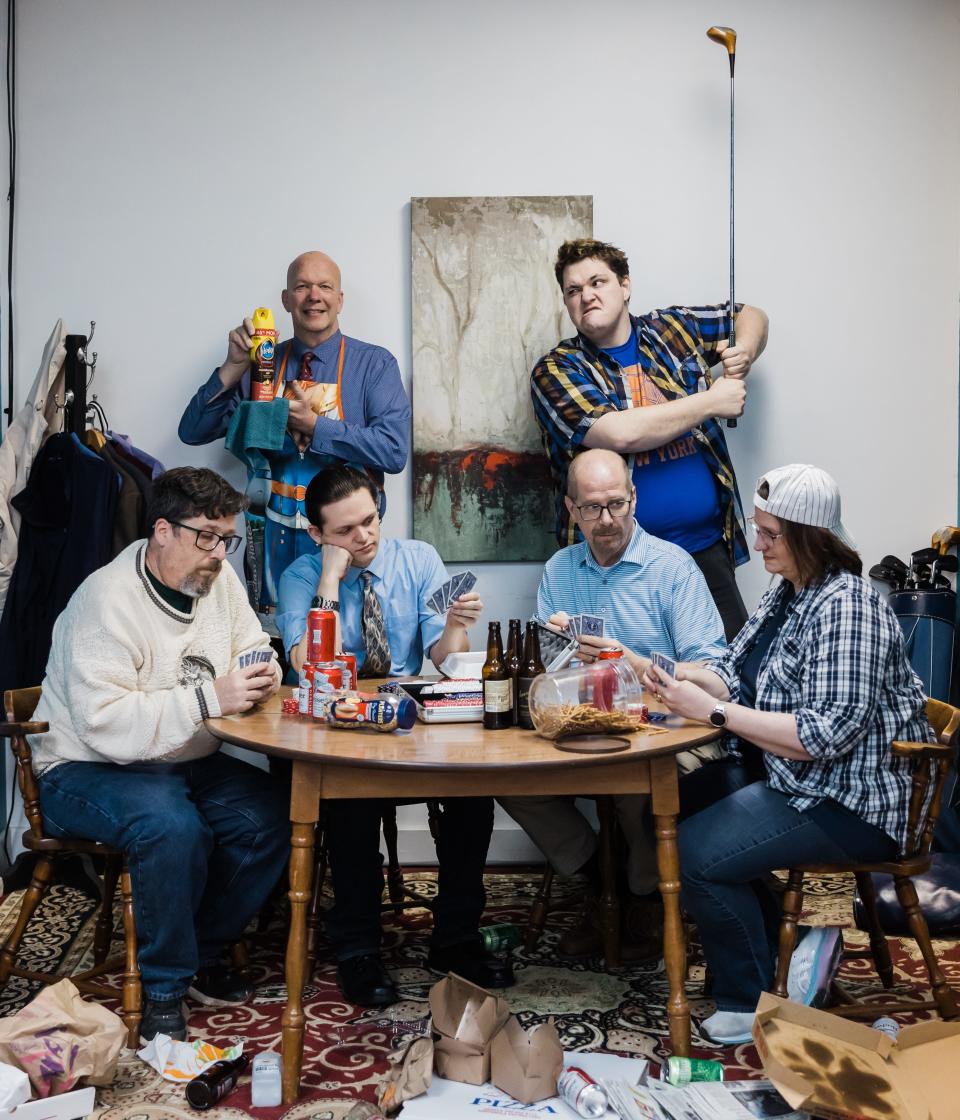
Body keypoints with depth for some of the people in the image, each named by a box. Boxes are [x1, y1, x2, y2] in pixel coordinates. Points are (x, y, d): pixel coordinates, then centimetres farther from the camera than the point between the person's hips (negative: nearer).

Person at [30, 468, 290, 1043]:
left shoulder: (219, 579, 1)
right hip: (87, 770, -7)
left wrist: (263, 672, -12)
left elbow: (253, 648, 13)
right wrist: (209, 699, -36)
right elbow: (103, 724, -31)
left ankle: (203, 951, 7)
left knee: (273, 814, -16)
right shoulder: (108, 600, -23)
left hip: (186, 760, 7)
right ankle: (164, 987, -11)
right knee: (173, 827, -35)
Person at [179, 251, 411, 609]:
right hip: (276, 538, 2)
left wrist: (314, 425, -16)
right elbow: (192, 432, 2)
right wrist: (233, 368, -10)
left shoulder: (375, 364, -3)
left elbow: (394, 451, -15)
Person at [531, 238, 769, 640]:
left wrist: (744, 354, 5)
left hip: (707, 548, 3)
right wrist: (712, 401, -11)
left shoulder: (670, 328, 10)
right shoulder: (555, 371, -3)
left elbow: (750, 315, 28)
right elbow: (620, 433, -20)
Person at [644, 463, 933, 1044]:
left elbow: (829, 733, -28)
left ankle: (751, 1005, 3)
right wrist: (682, 678, -10)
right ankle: (787, 944, 11)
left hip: (851, 801, -10)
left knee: (696, 852, -19)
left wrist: (714, 711, -26)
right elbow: (737, 674, 12)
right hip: (783, 775, 10)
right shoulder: (785, 593, 10)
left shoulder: (847, 607, -21)